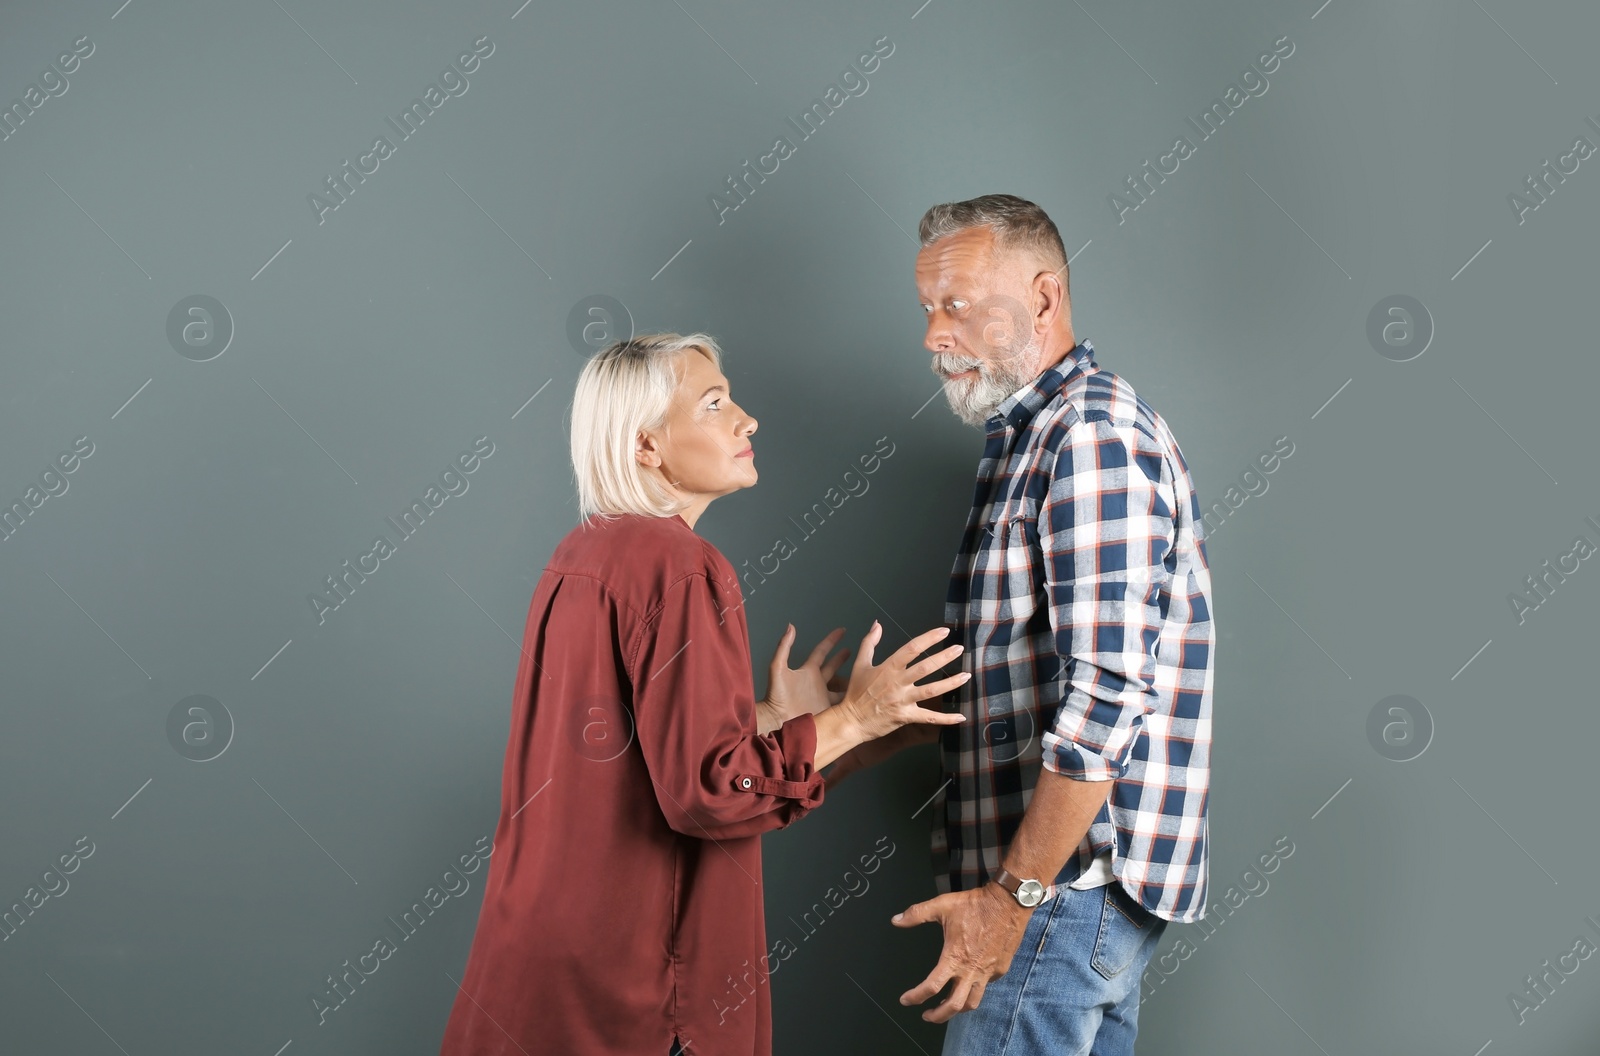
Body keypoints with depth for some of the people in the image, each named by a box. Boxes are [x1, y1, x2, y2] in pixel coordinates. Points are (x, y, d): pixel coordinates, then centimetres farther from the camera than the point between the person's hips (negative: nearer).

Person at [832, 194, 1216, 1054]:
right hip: (1085, 872, 10)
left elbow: (1108, 693, -24)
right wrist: (854, 745, 15)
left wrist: (1016, 894, -22)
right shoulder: (1026, 438, 18)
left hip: (1072, 875, -10)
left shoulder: (1095, 435, -15)